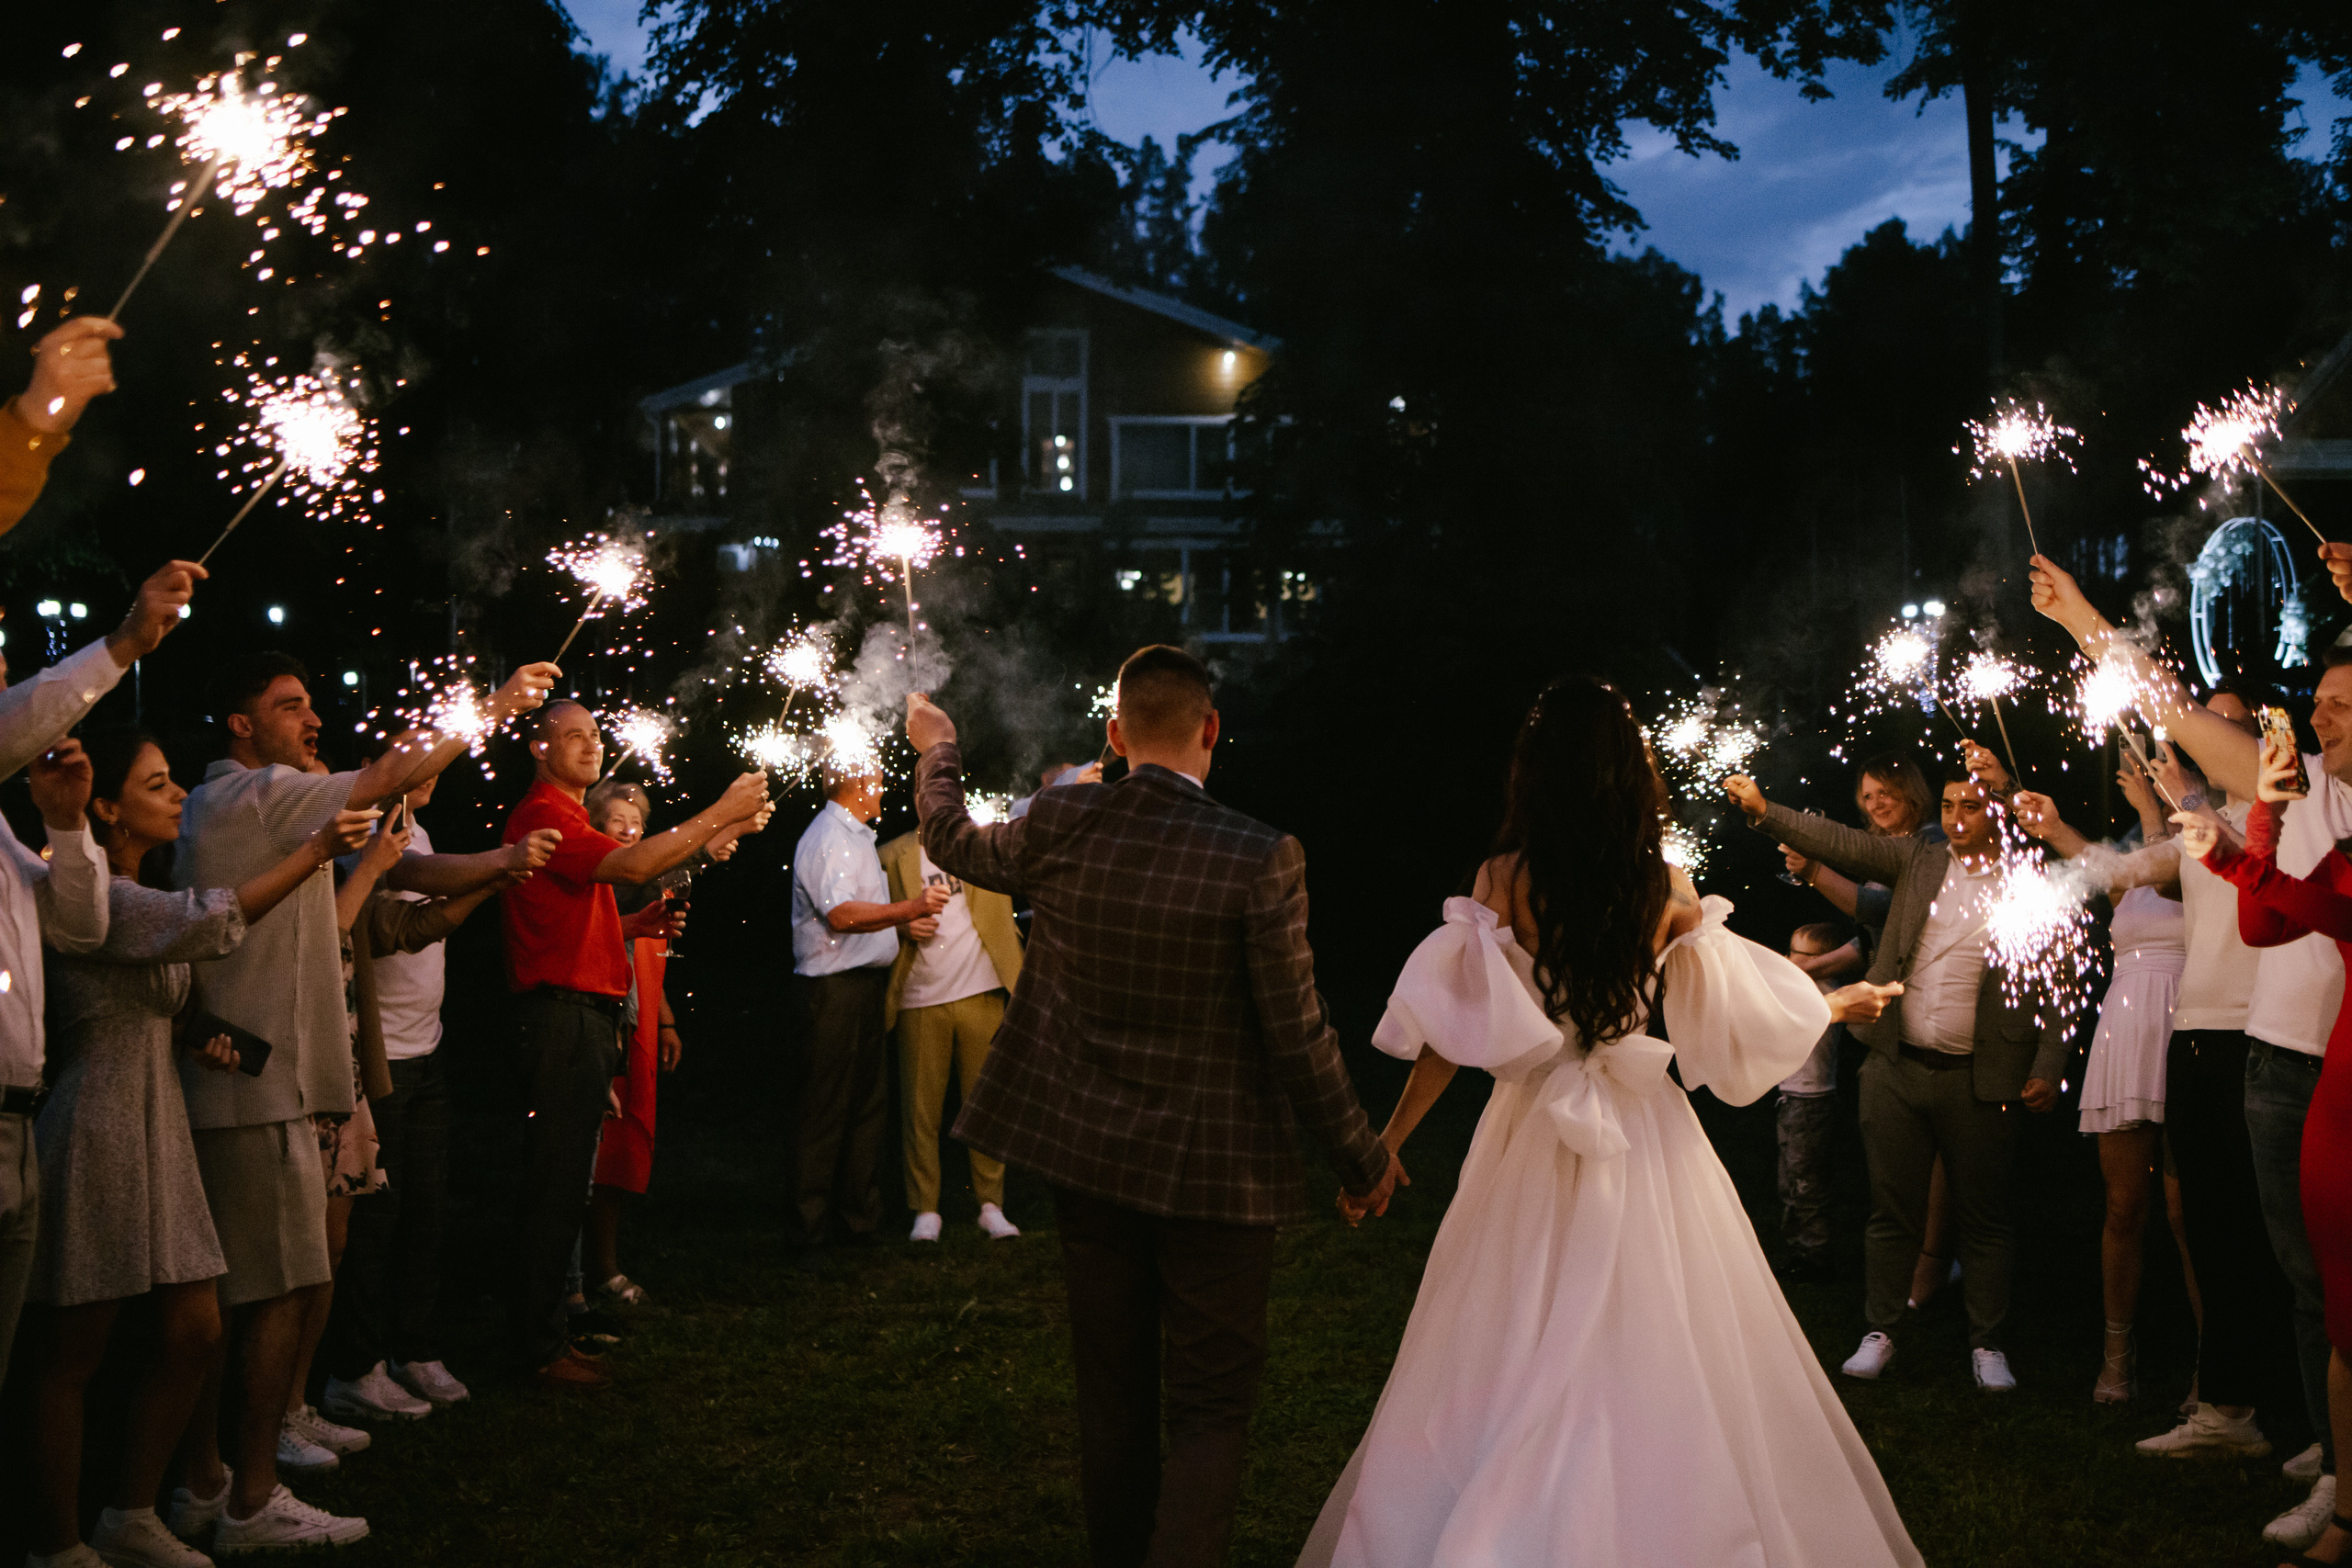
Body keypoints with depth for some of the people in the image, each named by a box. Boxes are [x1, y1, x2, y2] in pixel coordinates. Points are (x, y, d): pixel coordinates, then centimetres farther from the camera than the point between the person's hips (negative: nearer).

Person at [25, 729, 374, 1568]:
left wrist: (194, 1044, 6)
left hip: (157, 1128, 9)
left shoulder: (137, 895, 16)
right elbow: (215, 920, -26)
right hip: (97, 1130, -9)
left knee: (194, 1332, 8)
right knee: (73, 1352, 0)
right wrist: (314, 851, -21)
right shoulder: (92, 895, -15)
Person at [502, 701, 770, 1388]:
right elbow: (634, 863, -26)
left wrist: (637, 925, 10)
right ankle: (543, 1348, -4)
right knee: (556, 1182, -8)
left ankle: (544, 1324, 18)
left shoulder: (563, 817, 23)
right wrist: (720, 816, -23)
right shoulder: (543, 816, -11)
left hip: (586, 1015, 11)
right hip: (563, 1015, -11)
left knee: (564, 1180, 12)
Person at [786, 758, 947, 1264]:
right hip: (835, 988, -11)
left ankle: (860, 1216, 22)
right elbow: (841, 915, -27)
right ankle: (806, 1235, -3)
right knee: (824, 1108, -7)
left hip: (864, 984, 11)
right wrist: (911, 909, -31)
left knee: (868, 1102, 14)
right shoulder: (829, 838, -15)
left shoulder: (855, 836, 20)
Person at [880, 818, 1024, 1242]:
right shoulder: (893, 856, 6)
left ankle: (991, 1205, 13)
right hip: (921, 1001, -1)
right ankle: (926, 1210, 11)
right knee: (921, 1108, 2)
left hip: (981, 996, 1)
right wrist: (904, 925, -9)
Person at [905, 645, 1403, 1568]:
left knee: (1112, 1396, 18)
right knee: (1210, 1408, 6)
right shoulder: (1261, 860, -18)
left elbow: (952, 842, 15)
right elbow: (1299, 1037, -13)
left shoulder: (1059, 827, -7)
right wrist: (1361, 1158, 1)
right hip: (1215, 1170, -4)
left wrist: (936, 750, 35)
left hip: (1087, 1158, 4)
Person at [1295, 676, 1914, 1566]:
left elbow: (1451, 1033, -10)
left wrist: (1386, 1143, -1)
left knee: (1517, 1372, 10)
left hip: (1535, 1143, -1)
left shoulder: (1502, 881, -10)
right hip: (1645, 1143, 1)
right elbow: (1744, 1017, 6)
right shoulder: (1668, 890, -5)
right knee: (1656, 1362, 12)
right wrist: (1840, 1005, 25)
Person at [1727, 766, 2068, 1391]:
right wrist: (1763, 811, -12)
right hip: (1897, 1069, 2)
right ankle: (1880, 1332, 19)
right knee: (1892, 1207, 9)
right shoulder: (1917, 861, 7)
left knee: (1984, 1215, 7)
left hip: (1980, 1080, -2)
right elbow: (1842, 843, -1)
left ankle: (1987, 1344, 19)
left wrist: (2047, 1068, -8)